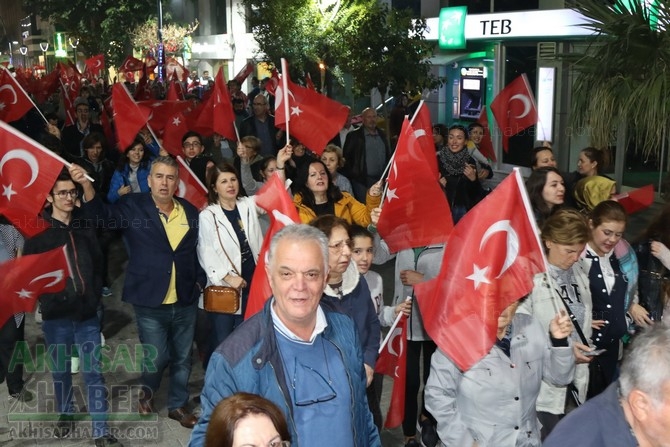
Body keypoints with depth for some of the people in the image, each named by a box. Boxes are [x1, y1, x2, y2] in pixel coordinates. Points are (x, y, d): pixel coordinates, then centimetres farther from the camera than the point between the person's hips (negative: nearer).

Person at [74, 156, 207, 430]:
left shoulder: (190, 212, 4)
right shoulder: (132, 206, -5)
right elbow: (104, 215, -22)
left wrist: (200, 281, 2)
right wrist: (87, 185, -38)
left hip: (185, 303, 3)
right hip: (150, 304, -3)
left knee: (182, 358, 15)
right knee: (156, 359, 3)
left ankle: (178, 405, 37)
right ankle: (147, 390, 37)